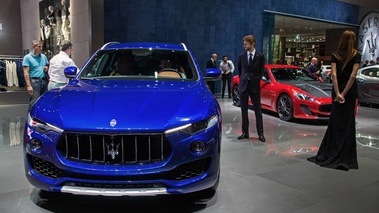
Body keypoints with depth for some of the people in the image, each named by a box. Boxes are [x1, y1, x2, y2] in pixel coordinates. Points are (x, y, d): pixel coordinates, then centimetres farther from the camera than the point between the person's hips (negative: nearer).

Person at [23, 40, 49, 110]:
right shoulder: (27, 57, -3)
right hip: (34, 81, -6)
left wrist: (47, 68, 1)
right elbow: (26, 72, -9)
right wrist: (28, 85, -17)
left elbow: (48, 66, 28)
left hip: (44, 81, 6)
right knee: (34, 102, -9)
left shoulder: (44, 56, 14)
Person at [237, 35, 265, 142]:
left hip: (255, 86, -2)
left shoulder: (260, 56, 0)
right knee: (244, 110, 5)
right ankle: (245, 132, 13)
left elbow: (261, 71, 6)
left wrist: (257, 80, 0)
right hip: (244, 85, 2)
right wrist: (242, 79, 8)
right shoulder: (241, 56, 5)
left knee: (258, 110, 0)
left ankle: (260, 133, 4)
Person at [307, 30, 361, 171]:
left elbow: (334, 74, -10)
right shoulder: (356, 55, -5)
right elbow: (353, 76, -14)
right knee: (347, 121, 4)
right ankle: (343, 156, 7)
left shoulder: (335, 55, 1)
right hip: (350, 90, -2)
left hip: (337, 89, 2)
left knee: (335, 120, 9)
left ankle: (329, 153, 12)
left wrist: (338, 93, -13)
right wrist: (344, 93, -13)